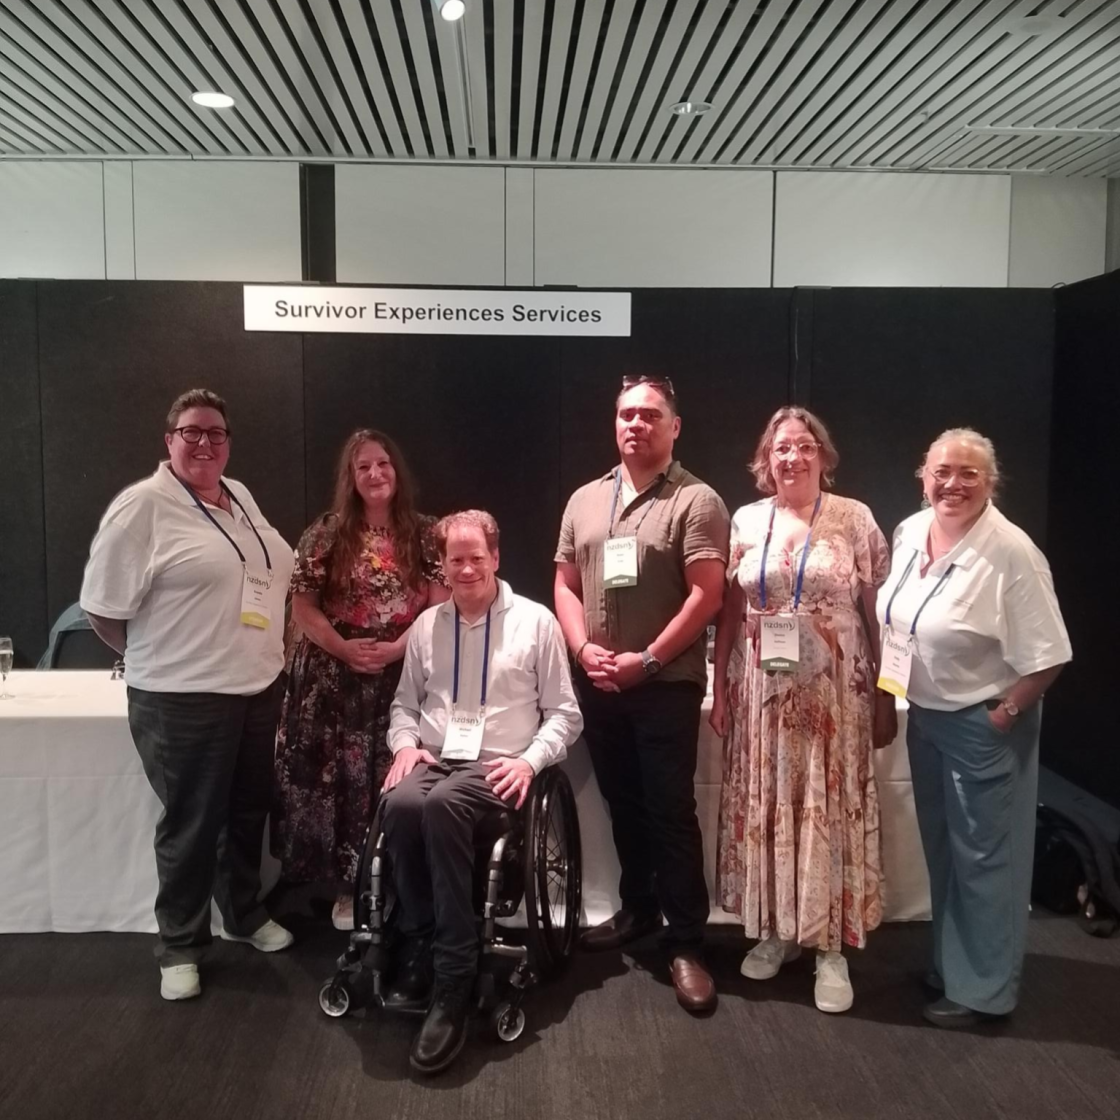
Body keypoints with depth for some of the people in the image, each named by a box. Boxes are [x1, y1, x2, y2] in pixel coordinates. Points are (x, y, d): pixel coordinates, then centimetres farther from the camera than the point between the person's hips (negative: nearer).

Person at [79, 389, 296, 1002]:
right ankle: (179, 946, 26)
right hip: (184, 700, -7)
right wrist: (157, 657, -4)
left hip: (258, 688, 7)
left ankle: (244, 913, 41)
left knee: (249, 811, 20)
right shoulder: (142, 505, -13)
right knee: (191, 824, 6)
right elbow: (102, 607, -14)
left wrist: (263, 652, 13)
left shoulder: (240, 498, 10)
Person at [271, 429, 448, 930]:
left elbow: (441, 606, -2)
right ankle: (347, 887, 20)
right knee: (340, 780, 4)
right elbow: (302, 608, 1)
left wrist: (394, 649, -14)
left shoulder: (424, 535, 3)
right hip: (333, 681, 1)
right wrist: (344, 648, -13)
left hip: (403, 680, 0)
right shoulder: (326, 534, 3)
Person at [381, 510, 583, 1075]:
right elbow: (405, 703, 22)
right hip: (434, 758, 4)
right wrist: (405, 743, 0)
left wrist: (530, 759, -12)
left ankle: (453, 980, -29)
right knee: (400, 803, -33)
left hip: (496, 765, -3)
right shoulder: (426, 625, 14)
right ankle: (420, 946, -13)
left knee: (442, 805, -37)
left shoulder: (535, 621, 3)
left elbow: (564, 714, 4)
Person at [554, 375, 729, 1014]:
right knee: (622, 805, 17)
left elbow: (706, 596, -13)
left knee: (671, 811, -1)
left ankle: (687, 942, 11)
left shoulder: (696, 502, -7)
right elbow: (566, 585, 12)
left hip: (667, 685, -5)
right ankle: (638, 908, 34)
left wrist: (646, 659, -16)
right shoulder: (585, 500, 11)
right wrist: (584, 649, -4)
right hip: (597, 685, 6)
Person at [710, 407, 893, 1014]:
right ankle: (775, 930, 27)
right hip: (763, 691, 3)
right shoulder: (745, 522, 5)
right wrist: (720, 690, 5)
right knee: (765, 808, 10)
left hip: (833, 692, -2)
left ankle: (831, 946, 18)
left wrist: (885, 696, -3)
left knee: (831, 811, 4)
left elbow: (877, 611, -1)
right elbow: (729, 613, 7)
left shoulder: (854, 519, -2)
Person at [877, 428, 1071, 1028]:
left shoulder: (1011, 553, -22)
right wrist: (889, 693, 10)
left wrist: (1004, 714, -15)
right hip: (925, 715, 7)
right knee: (943, 848, 20)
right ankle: (951, 961, 40)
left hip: (982, 725, -7)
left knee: (983, 855, 7)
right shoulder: (909, 532, -1)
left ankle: (982, 986, 25)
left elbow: (1046, 656, -20)